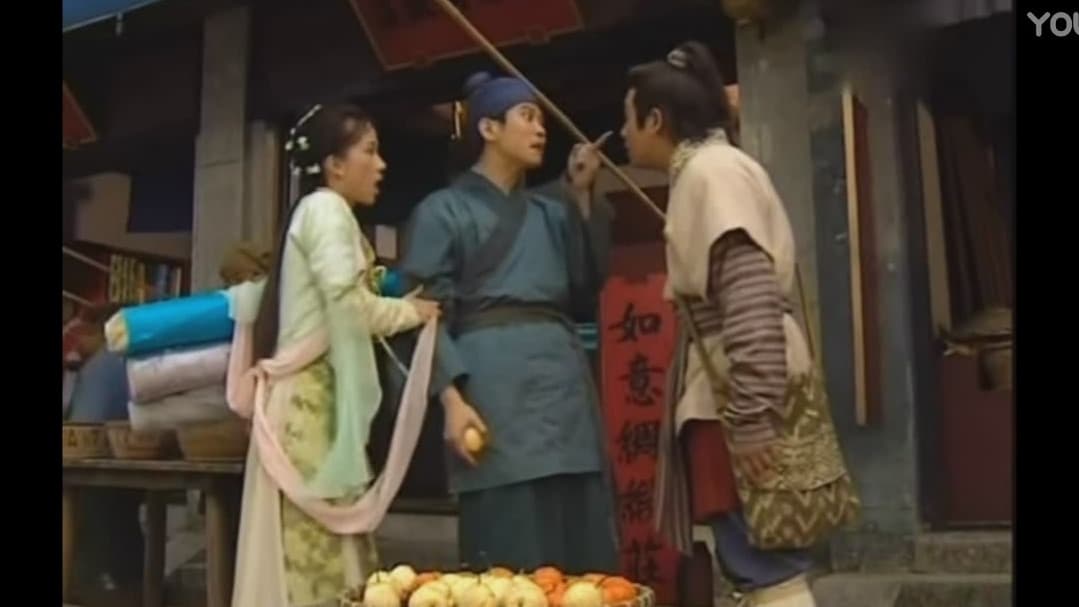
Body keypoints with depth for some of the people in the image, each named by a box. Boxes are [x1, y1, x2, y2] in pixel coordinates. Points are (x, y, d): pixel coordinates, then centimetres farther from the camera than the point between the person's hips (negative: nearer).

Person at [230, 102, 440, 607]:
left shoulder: (317, 211, 22)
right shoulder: (327, 208, -6)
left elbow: (336, 308, 13)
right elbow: (348, 304, -17)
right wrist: (412, 311, -4)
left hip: (313, 390, 10)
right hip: (314, 392, -10)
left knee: (316, 541, 8)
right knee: (321, 543, -9)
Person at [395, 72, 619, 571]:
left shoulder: (550, 212, 22)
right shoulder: (443, 210, 6)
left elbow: (585, 296, 13)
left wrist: (582, 198, 12)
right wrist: (452, 399, -16)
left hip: (566, 384, 6)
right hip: (496, 386, -5)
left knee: (584, 559, 4)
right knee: (510, 561, -6)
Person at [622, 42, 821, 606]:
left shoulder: (711, 169, -11)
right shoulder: (699, 171, 18)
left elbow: (750, 296, -22)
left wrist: (750, 415, -25)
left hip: (739, 393, -10)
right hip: (725, 389, 10)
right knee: (756, 562, 12)